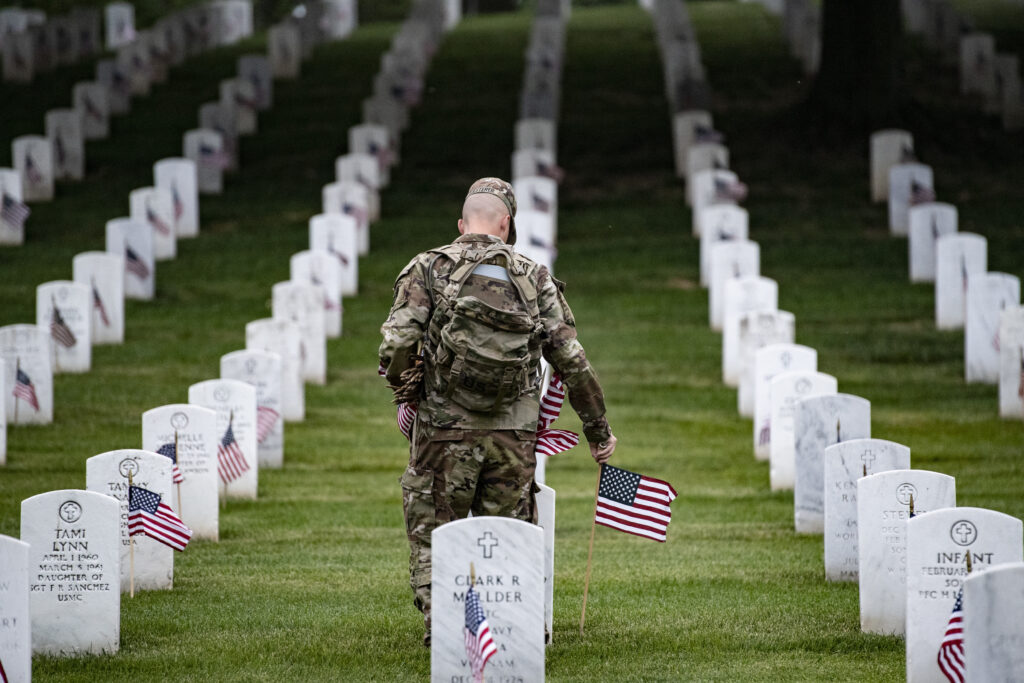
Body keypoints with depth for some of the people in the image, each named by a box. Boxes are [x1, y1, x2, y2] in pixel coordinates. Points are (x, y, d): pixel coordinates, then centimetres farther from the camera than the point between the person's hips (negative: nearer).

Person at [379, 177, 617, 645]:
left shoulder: (429, 269, -1)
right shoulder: (534, 279, 5)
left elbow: (397, 345, -14)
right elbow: (572, 361, 5)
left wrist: (406, 392, 5)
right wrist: (598, 429, 14)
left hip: (445, 431, -2)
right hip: (514, 436, 2)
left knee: (431, 536, 9)